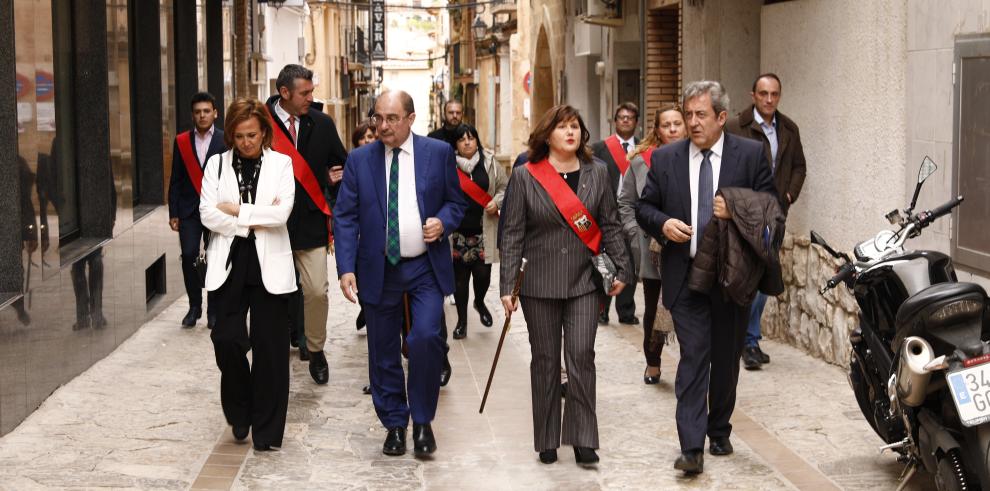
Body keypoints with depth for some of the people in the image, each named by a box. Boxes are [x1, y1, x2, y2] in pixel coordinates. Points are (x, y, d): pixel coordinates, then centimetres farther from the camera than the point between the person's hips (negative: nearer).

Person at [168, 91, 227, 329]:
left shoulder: (225, 141, 1)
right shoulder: (181, 141, 8)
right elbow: (175, 180, 9)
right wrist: (173, 214, 4)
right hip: (189, 209, 2)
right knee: (189, 256, -7)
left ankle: (213, 310, 13)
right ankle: (194, 306, 8)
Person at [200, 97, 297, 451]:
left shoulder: (281, 164, 3)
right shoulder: (217, 164, 8)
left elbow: (281, 212, -11)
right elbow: (208, 213, -4)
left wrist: (236, 210, -7)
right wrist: (254, 221, -10)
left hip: (269, 265, -1)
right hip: (230, 263, 1)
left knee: (269, 348, 2)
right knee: (226, 339, -9)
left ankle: (266, 429, 13)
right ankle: (240, 412, 17)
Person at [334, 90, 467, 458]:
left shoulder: (439, 153, 1)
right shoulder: (359, 160, 2)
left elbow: (456, 202, 10)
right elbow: (345, 217, 1)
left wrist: (443, 221, -13)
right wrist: (346, 268, -9)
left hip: (426, 267, -1)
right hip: (378, 269, 1)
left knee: (426, 338, -17)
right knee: (383, 352, 7)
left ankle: (423, 421, 2)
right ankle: (394, 424, 23)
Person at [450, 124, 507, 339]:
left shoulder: (490, 163, 3)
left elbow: (505, 186, 11)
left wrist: (497, 201, -7)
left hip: (483, 231, 1)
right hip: (457, 232, -1)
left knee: (483, 273, -1)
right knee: (460, 276, 5)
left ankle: (479, 303, 32)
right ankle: (462, 320, 19)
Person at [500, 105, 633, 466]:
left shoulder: (597, 173, 4)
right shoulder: (525, 176, -2)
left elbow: (610, 225, 8)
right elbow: (512, 234, -2)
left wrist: (622, 270, 2)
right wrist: (508, 286, -5)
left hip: (584, 281, 1)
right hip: (540, 283, -1)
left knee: (581, 356, -5)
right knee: (545, 359, 7)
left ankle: (583, 439, 3)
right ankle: (547, 440, 17)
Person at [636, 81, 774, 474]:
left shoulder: (751, 154, 0)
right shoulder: (665, 158, 4)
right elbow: (644, 207, 9)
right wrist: (663, 223, -12)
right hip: (685, 275, 0)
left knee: (726, 360, 12)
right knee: (693, 357, -7)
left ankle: (719, 431, 30)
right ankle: (692, 447, -9)